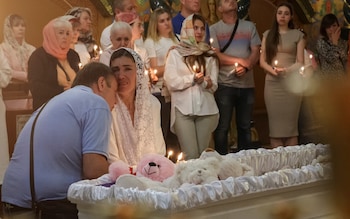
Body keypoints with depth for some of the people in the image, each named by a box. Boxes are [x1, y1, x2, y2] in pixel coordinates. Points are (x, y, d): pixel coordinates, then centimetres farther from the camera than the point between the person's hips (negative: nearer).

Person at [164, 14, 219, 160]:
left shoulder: (209, 55, 12)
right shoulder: (175, 53, 5)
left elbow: (214, 85, 7)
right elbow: (171, 82, -4)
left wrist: (205, 82, -14)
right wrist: (193, 78, -9)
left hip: (206, 109, 3)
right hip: (183, 110, -3)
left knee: (203, 155, 5)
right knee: (191, 156, -8)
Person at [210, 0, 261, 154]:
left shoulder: (249, 27, 14)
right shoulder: (214, 29, 5)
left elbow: (256, 53, 6)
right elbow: (216, 55, -6)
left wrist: (245, 67, -12)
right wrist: (241, 61, -8)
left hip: (246, 84, 3)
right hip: (224, 84, -3)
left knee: (245, 126, 8)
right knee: (222, 127, -2)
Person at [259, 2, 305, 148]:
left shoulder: (298, 35, 6)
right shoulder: (268, 34, 12)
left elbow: (300, 62, 2)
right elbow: (262, 61, 8)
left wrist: (287, 70, -17)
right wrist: (273, 70, -12)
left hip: (292, 82, -1)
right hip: (272, 83, 2)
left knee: (290, 124, -3)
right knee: (275, 124, 0)